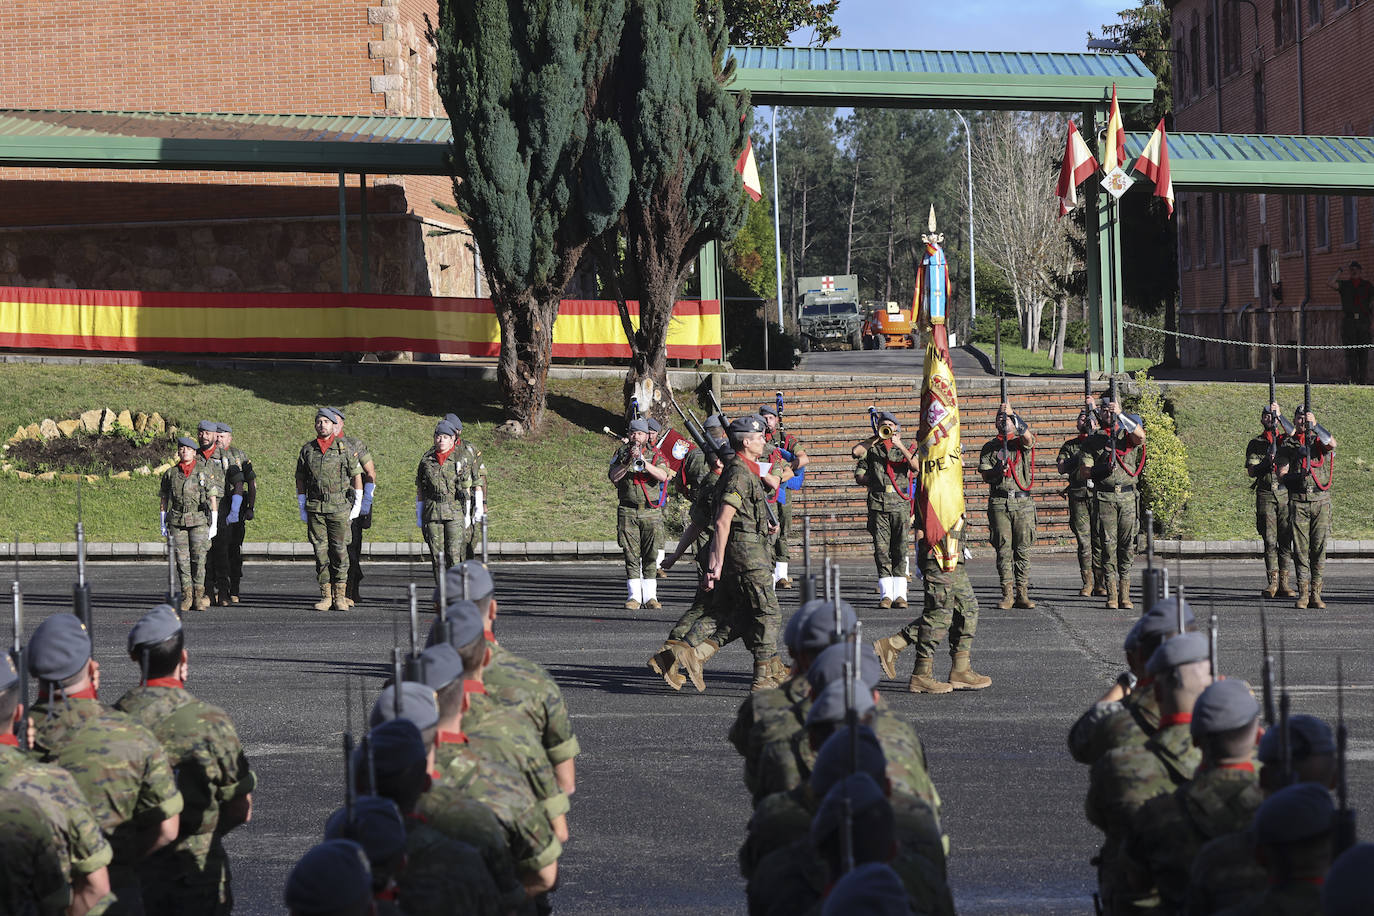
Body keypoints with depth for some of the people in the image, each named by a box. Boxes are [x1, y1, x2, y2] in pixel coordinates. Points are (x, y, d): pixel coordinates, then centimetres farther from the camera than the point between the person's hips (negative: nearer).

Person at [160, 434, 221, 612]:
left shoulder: (205, 471, 2)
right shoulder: (170, 473, 8)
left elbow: (213, 497, 3)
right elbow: (164, 498, 16)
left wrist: (214, 523, 0)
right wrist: (163, 523, 14)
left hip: (199, 520, -2)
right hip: (177, 521, 2)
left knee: (199, 557, -6)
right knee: (182, 559, 0)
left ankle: (199, 595, 0)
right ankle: (186, 596, 4)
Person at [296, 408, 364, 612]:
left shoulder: (343, 448, 2)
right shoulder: (307, 450, 8)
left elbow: (356, 474, 8)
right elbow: (300, 480, 14)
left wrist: (357, 504, 4)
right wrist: (302, 509, 10)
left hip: (339, 508, -2)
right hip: (315, 508, 2)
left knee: (339, 550, -3)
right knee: (321, 551, 1)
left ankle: (340, 596, 1)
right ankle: (325, 596, 5)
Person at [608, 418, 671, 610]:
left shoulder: (655, 455, 6)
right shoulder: (621, 453, 8)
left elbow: (663, 476, -12)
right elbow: (614, 477, -6)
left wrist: (644, 463, -24)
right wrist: (628, 461, -20)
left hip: (651, 512, 0)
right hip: (628, 512, 0)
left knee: (650, 555, 0)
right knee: (631, 554, -3)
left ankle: (650, 596, 4)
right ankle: (634, 595, -1)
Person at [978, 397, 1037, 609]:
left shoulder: (1022, 443, 11)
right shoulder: (990, 447, 13)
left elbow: (1028, 437, -15)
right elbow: (985, 476, 7)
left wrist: (1012, 414, -21)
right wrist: (997, 470, -14)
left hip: (1023, 501, 0)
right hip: (999, 502, 0)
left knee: (1023, 548, -1)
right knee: (1003, 549, -3)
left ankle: (1022, 593, 2)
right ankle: (1007, 594, -2)